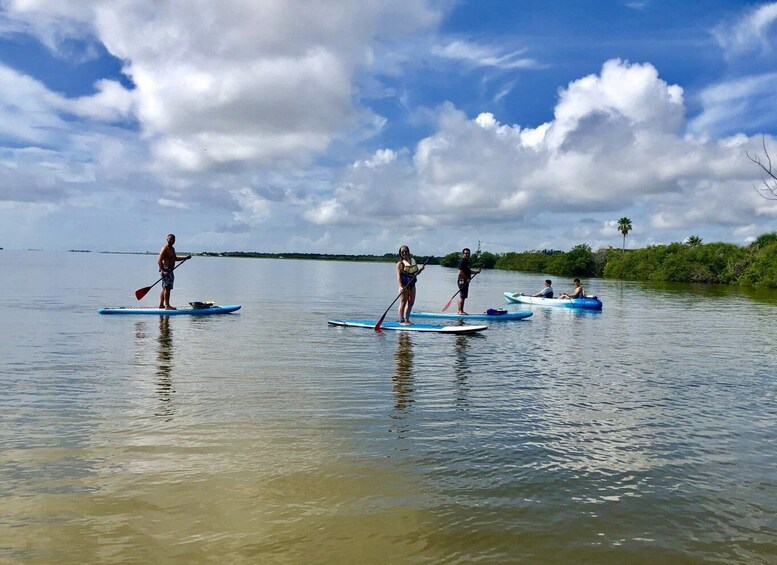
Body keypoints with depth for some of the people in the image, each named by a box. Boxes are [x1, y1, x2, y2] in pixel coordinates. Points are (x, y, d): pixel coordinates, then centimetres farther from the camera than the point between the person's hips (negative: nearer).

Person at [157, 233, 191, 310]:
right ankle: (167, 306, -7)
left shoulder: (172, 249, 16)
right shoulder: (165, 249, -14)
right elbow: (159, 261, -20)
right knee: (167, 288, -9)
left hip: (170, 270, 10)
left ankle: (161, 305, 18)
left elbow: (175, 258, 31)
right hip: (166, 270, -10)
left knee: (165, 288, 13)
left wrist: (186, 258, 29)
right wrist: (163, 270, -28)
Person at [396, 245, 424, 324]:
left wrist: (420, 269, -3)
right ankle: (401, 320, 0)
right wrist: (401, 286, -26)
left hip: (412, 285, 7)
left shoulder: (413, 260, 13)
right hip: (404, 285, -7)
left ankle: (407, 319, 21)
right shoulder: (400, 263, -7)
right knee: (403, 303, -5)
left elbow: (416, 272, 19)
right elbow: (398, 275, -15)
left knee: (411, 303, 11)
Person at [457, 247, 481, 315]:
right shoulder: (462, 261, -13)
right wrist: (466, 279, -19)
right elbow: (460, 272, -22)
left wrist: (476, 271, 11)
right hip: (462, 281, -10)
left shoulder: (467, 261, 18)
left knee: (462, 297, 13)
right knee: (462, 296, -8)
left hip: (465, 282, 10)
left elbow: (468, 271, 26)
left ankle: (461, 310, 18)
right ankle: (460, 311, -4)